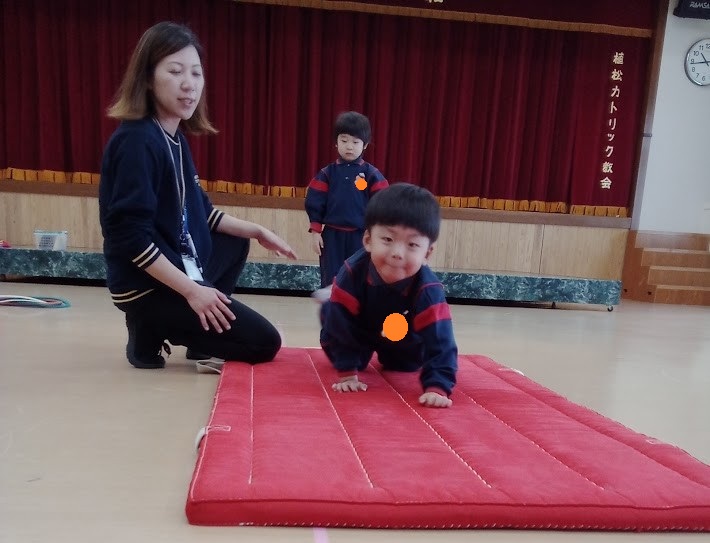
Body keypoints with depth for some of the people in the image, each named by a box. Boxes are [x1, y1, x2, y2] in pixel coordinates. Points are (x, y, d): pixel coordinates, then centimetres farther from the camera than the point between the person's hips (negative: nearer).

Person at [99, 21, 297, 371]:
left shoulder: (176, 138, 8)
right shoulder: (136, 140, -20)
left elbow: (199, 212, 17)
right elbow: (131, 235, -25)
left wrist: (256, 231, 12)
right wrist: (191, 290, -23)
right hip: (148, 286, -9)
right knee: (264, 342, -4)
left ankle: (200, 339, 21)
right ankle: (148, 333, 2)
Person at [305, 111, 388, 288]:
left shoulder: (372, 175, -2)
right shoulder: (327, 173, 2)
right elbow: (314, 203, 2)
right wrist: (315, 231, -2)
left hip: (360, 237, -1)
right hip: (332, 236, 1)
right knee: (330, 282, 7)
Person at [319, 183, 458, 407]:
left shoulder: (428, 290, -42)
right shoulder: (352, 272, -41)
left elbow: (440, 343, -44)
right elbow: (340, 326, -32)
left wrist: (437, 388, -55)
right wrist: (347, 372, -31)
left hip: (404, 341, 0)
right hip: (360, 328, 1)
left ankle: (387, 358, 47)